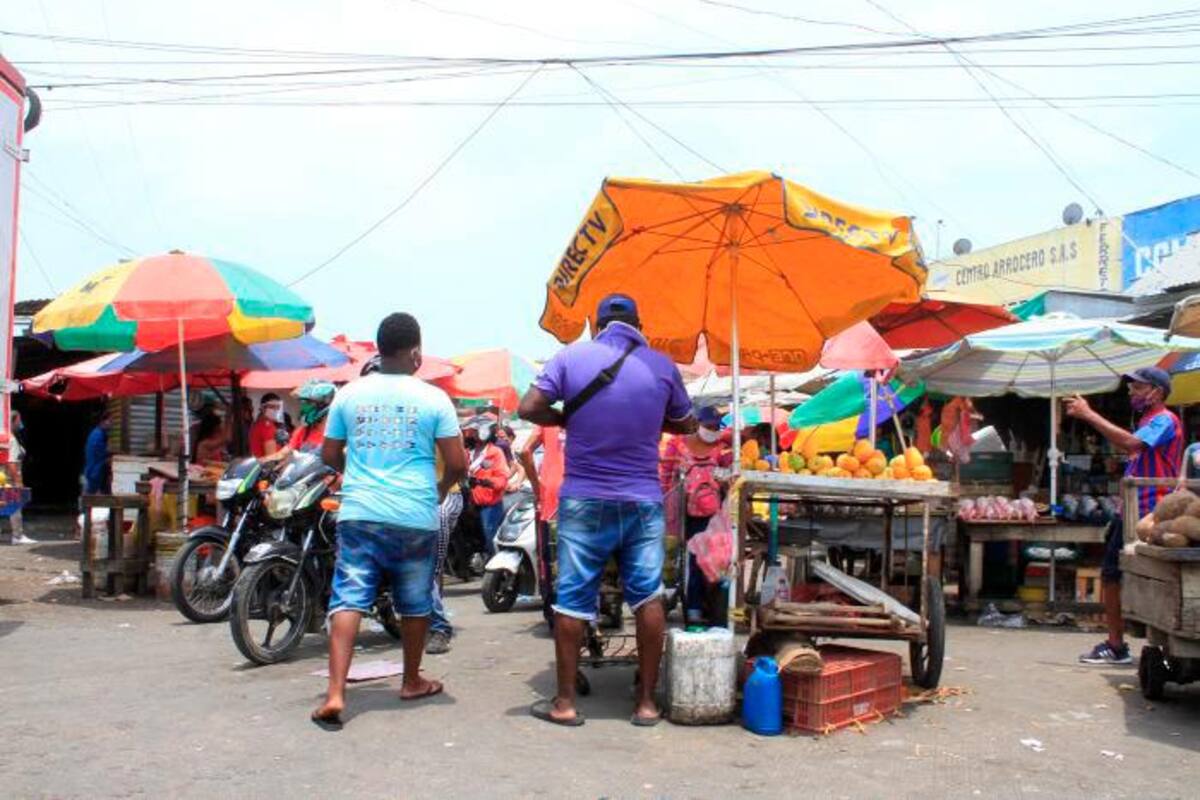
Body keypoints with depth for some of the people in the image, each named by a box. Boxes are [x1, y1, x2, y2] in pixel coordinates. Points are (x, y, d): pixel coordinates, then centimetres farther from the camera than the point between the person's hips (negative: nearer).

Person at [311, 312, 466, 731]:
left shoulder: (349, 394, 5)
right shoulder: (433, 398, -2)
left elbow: (329, 454, 12)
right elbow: (457, 463, -3)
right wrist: (441, 488, 17)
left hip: (359, 513, 1)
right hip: (415, 518, -1)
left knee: (349, 599, -1)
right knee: (415, 603, 16)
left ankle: (335, 693, -11)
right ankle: (412, 681, 31)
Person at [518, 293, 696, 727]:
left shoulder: (572, 356, -4)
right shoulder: (662, 366, 1)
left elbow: (529, 408, -9)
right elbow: (685, 424, 12)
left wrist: (567, 419, 8)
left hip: (584, 500, -1)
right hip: (643, 500, 1)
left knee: (572, 600, 6)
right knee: (648, 598, 8)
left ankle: (565, 702, 13)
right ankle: (646, 702, 14)